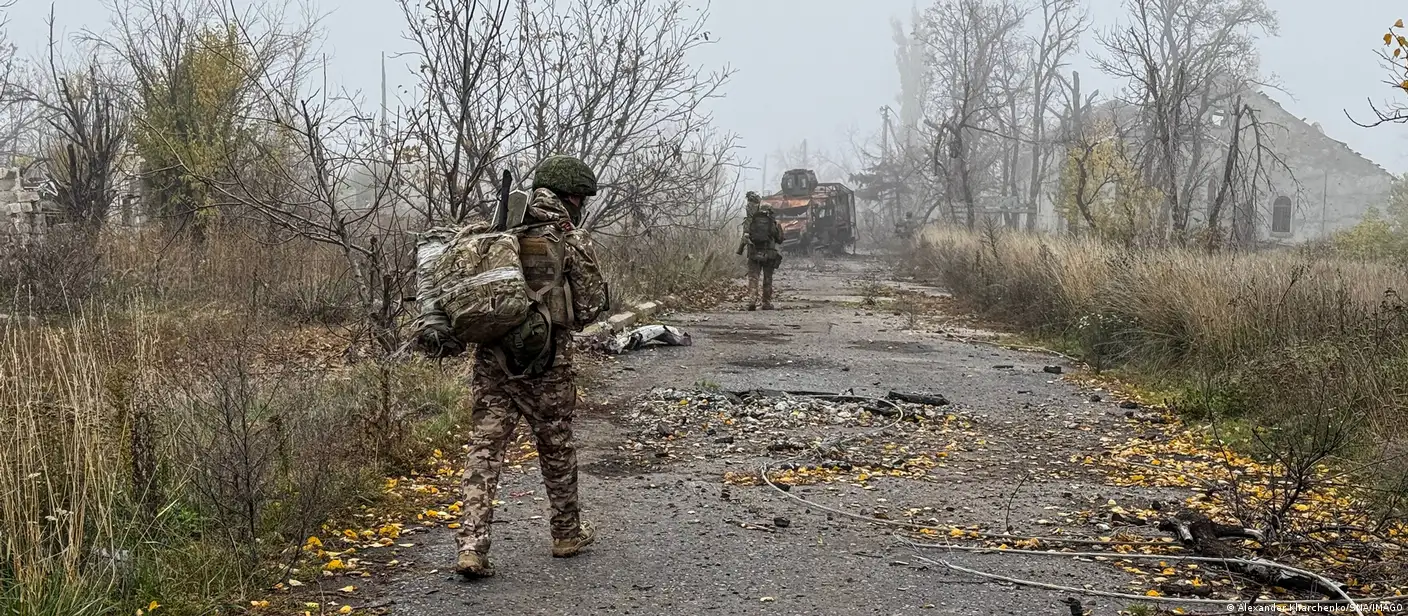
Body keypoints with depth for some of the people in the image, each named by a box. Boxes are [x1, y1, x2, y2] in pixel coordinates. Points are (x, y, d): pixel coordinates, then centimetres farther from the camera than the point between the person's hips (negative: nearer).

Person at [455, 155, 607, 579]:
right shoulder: (572, 241, -5)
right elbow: (591, 306, -1)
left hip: (492, 357, 3)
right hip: (546, 362, -3)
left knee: (485, 447, 2)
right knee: (556, 448, 14)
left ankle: (471, 546, -7)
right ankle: (568, 533, 30)